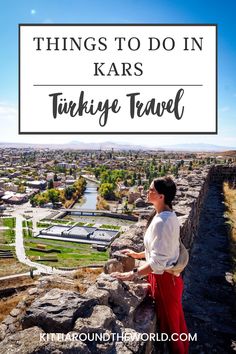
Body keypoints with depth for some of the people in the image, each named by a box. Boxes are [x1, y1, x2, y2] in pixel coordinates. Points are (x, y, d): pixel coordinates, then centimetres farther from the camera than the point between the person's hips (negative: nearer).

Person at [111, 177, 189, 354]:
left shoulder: (161, 221, -29)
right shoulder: (169, 215, 1)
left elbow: (157, 262, -29)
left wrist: (132, 274, -23)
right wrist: (139, 254, 17)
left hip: (164, 279, -9)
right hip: (171, 276, 9)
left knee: (169, 323, 14)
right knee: (176, 320, 26)